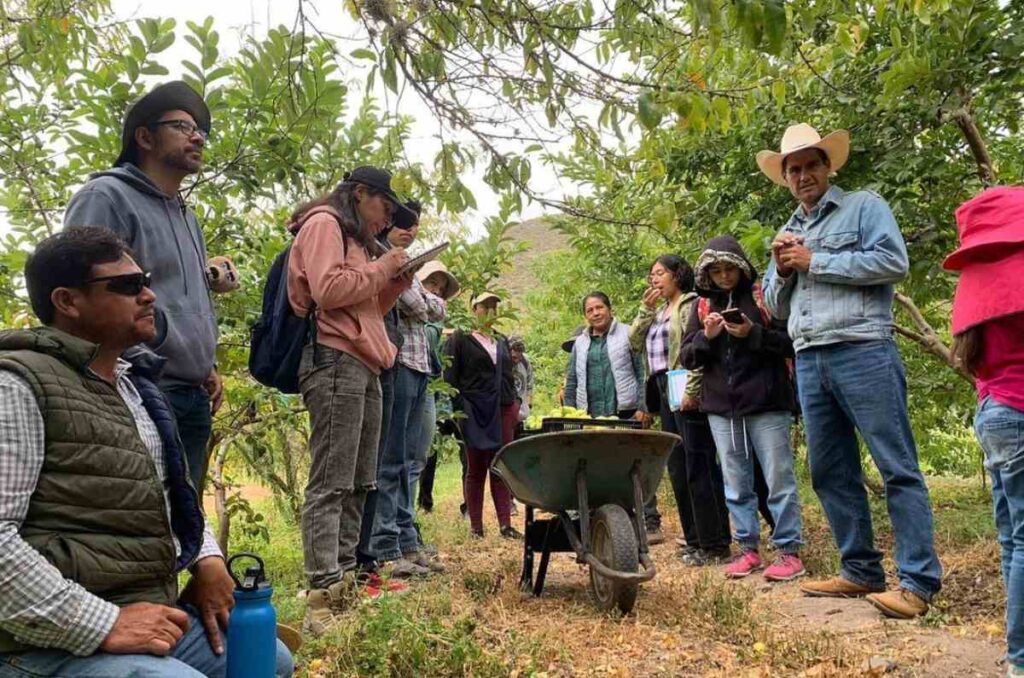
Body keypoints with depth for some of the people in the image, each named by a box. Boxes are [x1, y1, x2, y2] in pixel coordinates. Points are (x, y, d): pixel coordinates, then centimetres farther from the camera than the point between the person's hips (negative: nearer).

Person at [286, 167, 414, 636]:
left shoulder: (353, 238, 27)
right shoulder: (324, 224, -1)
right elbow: (329, 290, -18)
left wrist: (397, 279, 14)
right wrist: (381, 268, -6)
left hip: (363, 367, 10)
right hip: (335, 361, -10)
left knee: (357, 483, 9)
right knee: (330, 483, -13)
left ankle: (344, 584, 15)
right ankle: (322, 602, -13)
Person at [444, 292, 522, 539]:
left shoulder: (502, 341, 19)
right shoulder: (460, 338, 1)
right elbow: (450, 375, -5)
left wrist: (514, 403, 12)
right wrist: (459, 408, -13)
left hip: (502, 410, 4)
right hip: (474, 411, -4)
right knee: (476, 469, 2)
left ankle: (505, 524, 3)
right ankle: (475, 525, 9)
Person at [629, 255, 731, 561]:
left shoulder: (691, 304, -4)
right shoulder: (659, 311, 22)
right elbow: (635, 342, 14)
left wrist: (692, 390, -22)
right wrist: (646, 309, 5)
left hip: (686, 394, -9)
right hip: (665, 392, 9)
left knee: (699, 466, -8)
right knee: (677, 467, 10)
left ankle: (714, 543, -2)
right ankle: (695, 539, 19)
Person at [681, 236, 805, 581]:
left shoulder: (764, 296, 0)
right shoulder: (703, 305, 11)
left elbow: (791, 342, -4)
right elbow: (687, 358, 10)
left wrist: (753, 334, -18)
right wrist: (706, 337, -10)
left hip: (767, 403, -4)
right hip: (721, 408, 4)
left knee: (779, 480, 2)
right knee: (736, 485, 10)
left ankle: (789, 550, 11)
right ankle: (748, 549, 20)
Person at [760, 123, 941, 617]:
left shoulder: (863, 206, 5)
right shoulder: (788, 234, 23)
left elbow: (893, 262, -11)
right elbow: (775, 307, 23)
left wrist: (814, 262, -8)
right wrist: (782, 271, 3)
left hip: (862, 353, -7)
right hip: (809, 363, 7)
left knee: (897, 467, -5)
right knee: (831, 473, 9)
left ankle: (918, 580, -1)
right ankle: (861, 570, 19)